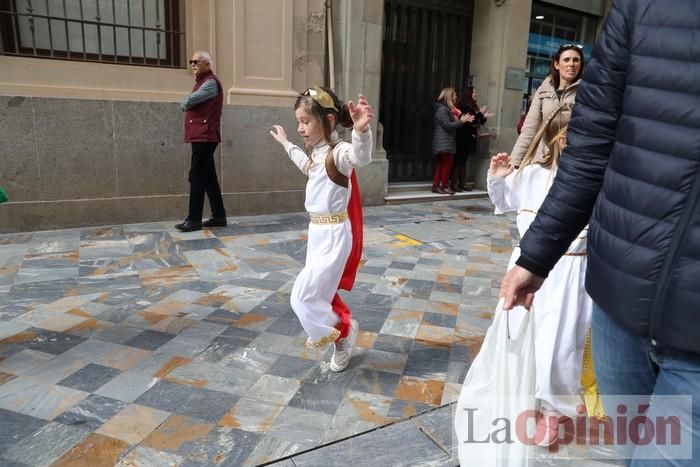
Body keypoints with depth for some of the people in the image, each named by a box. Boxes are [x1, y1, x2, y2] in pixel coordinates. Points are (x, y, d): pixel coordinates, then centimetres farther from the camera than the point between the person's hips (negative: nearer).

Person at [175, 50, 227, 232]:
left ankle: (194, 219, -7)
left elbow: (187, 102, -15)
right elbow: (186, 104, 21)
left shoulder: (211, 82, -9)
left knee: (197, 177, -10)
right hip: (201, 135, 10)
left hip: (204, 136, -10)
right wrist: (187, 103, 1)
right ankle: (219, 216, 12)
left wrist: (185, 103, 5)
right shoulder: (202, 82, 24)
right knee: (208, 177, 9)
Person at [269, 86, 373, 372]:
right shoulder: (317, 154, 11)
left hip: (334, 235, -9)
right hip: (318, 232, 10)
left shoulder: (338, 152, -19)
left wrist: (361, 131, -65)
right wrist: (285, 143, 47)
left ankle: (341, 332, 17)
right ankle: (343, 328, 38)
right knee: (319, 292, 18)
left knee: (303, 296, -5)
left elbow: (360, 157, -44)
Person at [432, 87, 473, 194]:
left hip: (446, 142, 10)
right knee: (447, 164, -5)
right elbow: (447, 125, -18)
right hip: (444, 143, -10)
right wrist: (461, 121, -15)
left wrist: (463, 120, 8)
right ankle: (445, 186, 1)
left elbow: (452, 123, 19)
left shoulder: (448, 109, 20)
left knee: (441, 164, 8)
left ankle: (436, 186, 9)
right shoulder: (442, 109, -12)